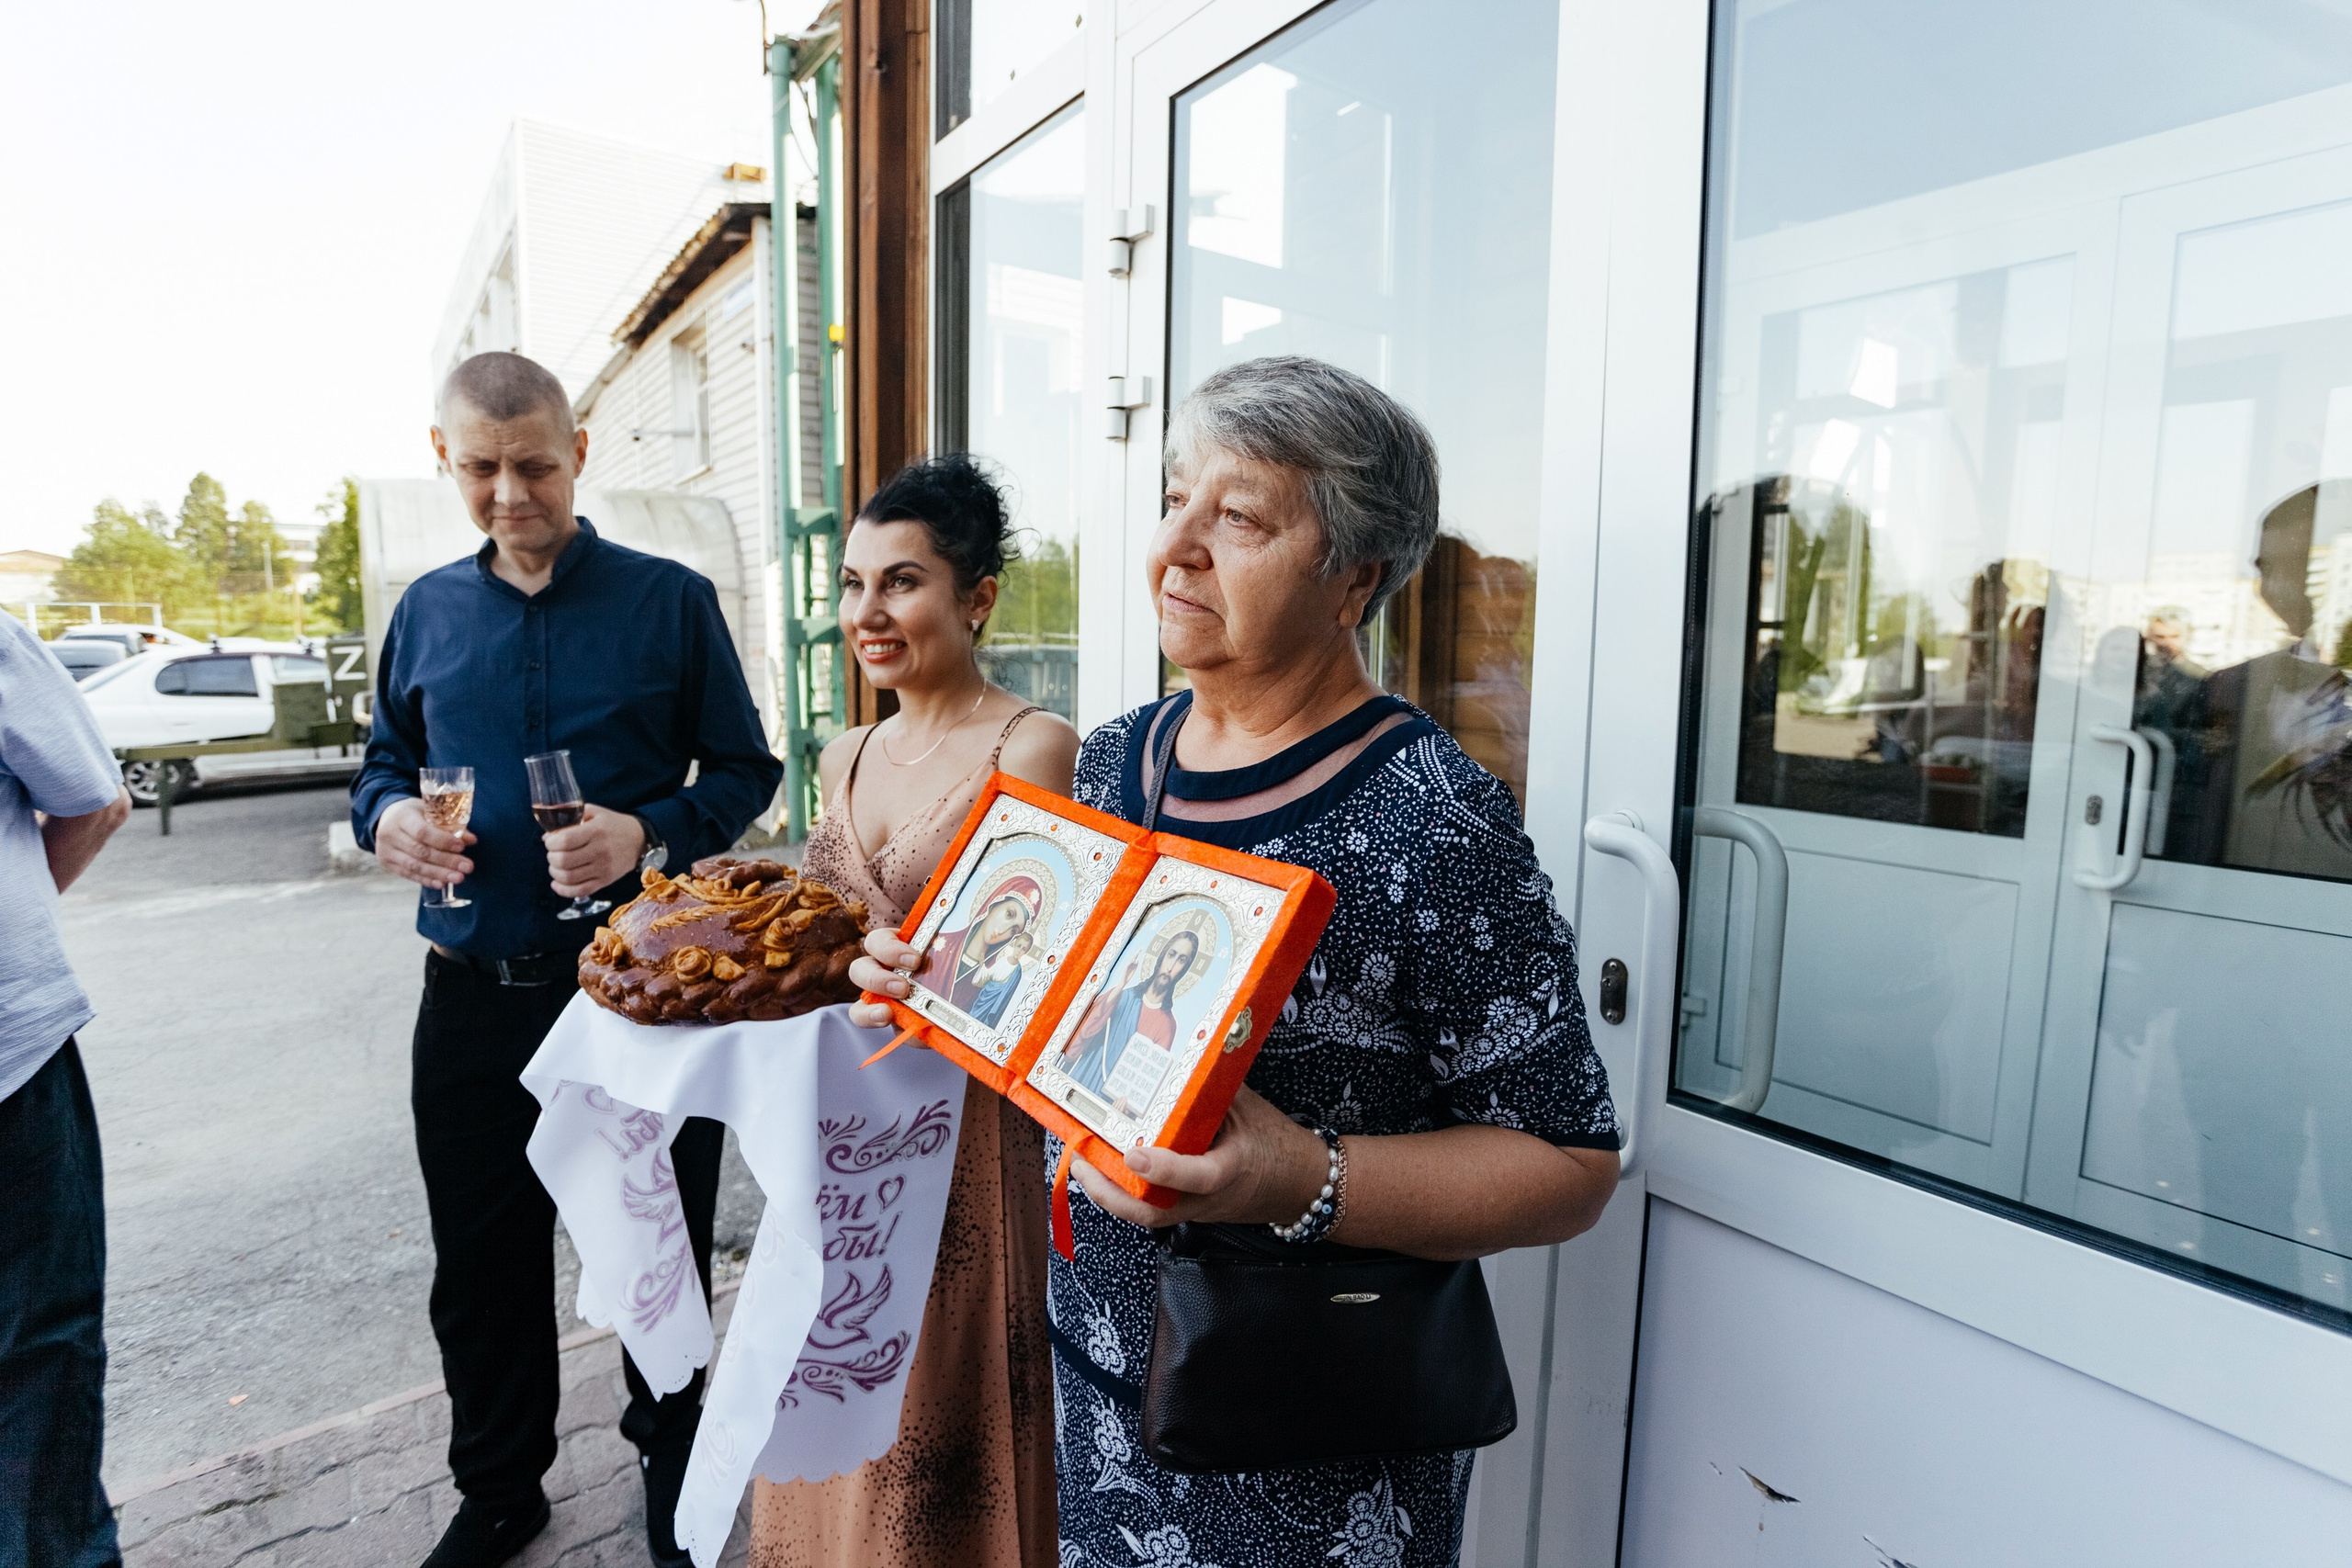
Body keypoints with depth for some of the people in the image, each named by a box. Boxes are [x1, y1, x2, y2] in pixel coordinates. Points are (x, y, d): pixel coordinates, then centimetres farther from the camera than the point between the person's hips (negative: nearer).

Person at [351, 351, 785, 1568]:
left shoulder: (670, 601, -3)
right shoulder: (427, 610, 8)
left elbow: (745, 771, -3)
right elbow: (384, 761, 18)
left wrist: (650, 835, -21)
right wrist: (385, 816, -6)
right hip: (474, 992, 4)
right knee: (481, 1263, 16)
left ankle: (671, 1470, 38)